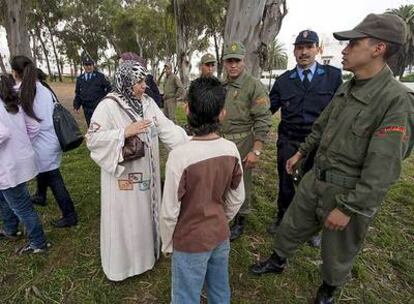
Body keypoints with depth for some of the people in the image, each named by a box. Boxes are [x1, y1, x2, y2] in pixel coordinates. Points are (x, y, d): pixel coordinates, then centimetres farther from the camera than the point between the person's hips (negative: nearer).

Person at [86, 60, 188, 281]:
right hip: (123, 175, -5)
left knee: (145, 213, 20)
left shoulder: (148, 103, 1)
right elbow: (93, 139, -17)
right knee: (124, 219, 10)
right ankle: (121, 262, 34)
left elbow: (167, 128, -4)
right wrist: (125, 133, -25)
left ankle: (145, 251, 44)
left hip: (146, 173, 6)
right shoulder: (108, 106, -16)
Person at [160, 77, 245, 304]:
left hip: (190, 242, -4)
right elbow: (237, 198, 0)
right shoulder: (231, 149, -12)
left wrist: (166, 244, 0)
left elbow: (169, 212, -19)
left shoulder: (180, 155, -27)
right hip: (221, 236, 5)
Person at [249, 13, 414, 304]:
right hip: (315, 179, 7)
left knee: (337, 252, 17)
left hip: (349, 193, -6)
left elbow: (383, 169, -23)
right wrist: (302, 152, 22)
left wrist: (348, 208, -21)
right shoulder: (346, 88, 2)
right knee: (291, 226, 21)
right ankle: (278, 261, 48)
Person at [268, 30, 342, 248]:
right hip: (289, 143, 1)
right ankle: (282, 219, 39)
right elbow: (268, 108, 7)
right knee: (286, 185, 14)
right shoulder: (283, 80, 5)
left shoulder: (333, 75, 0)